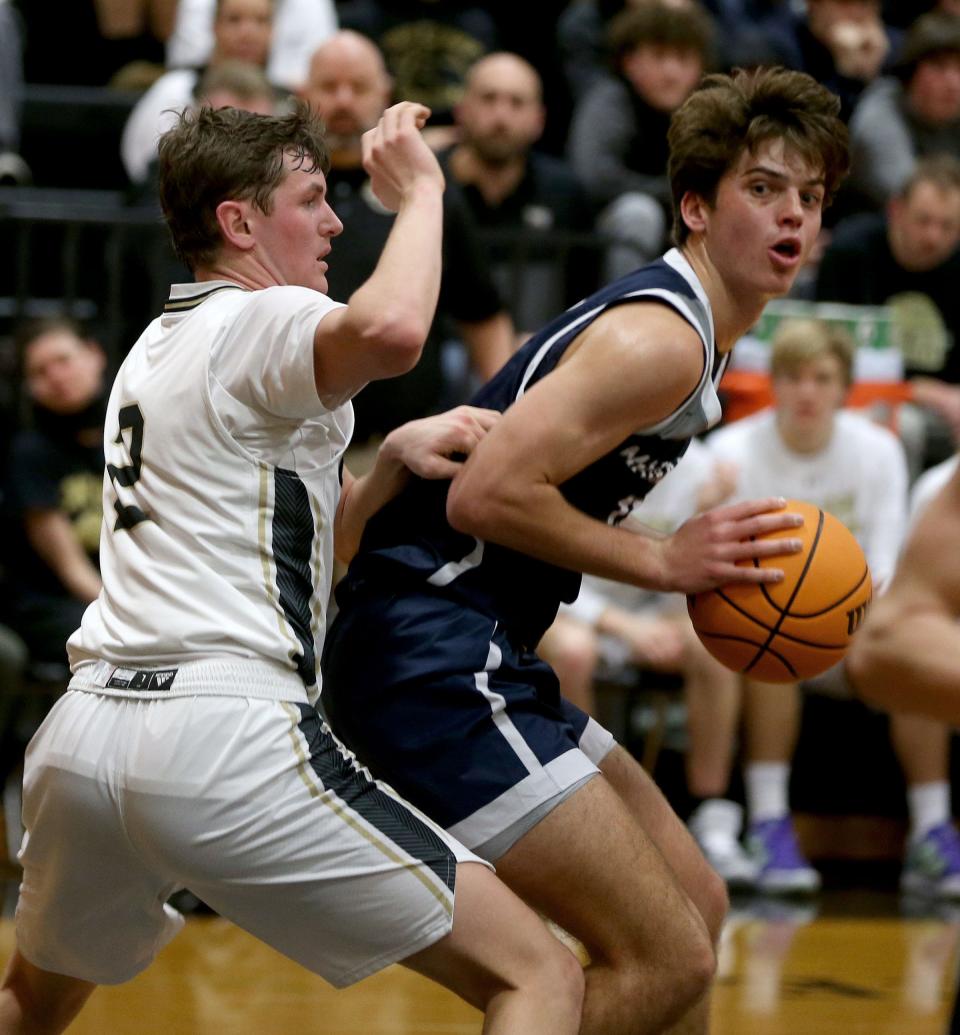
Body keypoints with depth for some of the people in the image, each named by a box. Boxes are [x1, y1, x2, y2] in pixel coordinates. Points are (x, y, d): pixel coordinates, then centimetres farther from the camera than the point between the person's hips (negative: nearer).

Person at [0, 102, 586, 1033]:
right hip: (226, 728, -8)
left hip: (81, 735, 9)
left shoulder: (154, 350, 25)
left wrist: (391, 463, 15)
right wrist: (419, 193, -9)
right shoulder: (261, 321, -2)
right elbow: (389, 330, -27)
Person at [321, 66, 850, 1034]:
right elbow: (486, 494, -24)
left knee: (694, 907, 18)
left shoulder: (674, 330, 17)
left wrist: (705, 561, 12)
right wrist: (663, 562, -15)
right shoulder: (662, 339, -16)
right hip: (432, 657, -11)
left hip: (478, 654, 11)